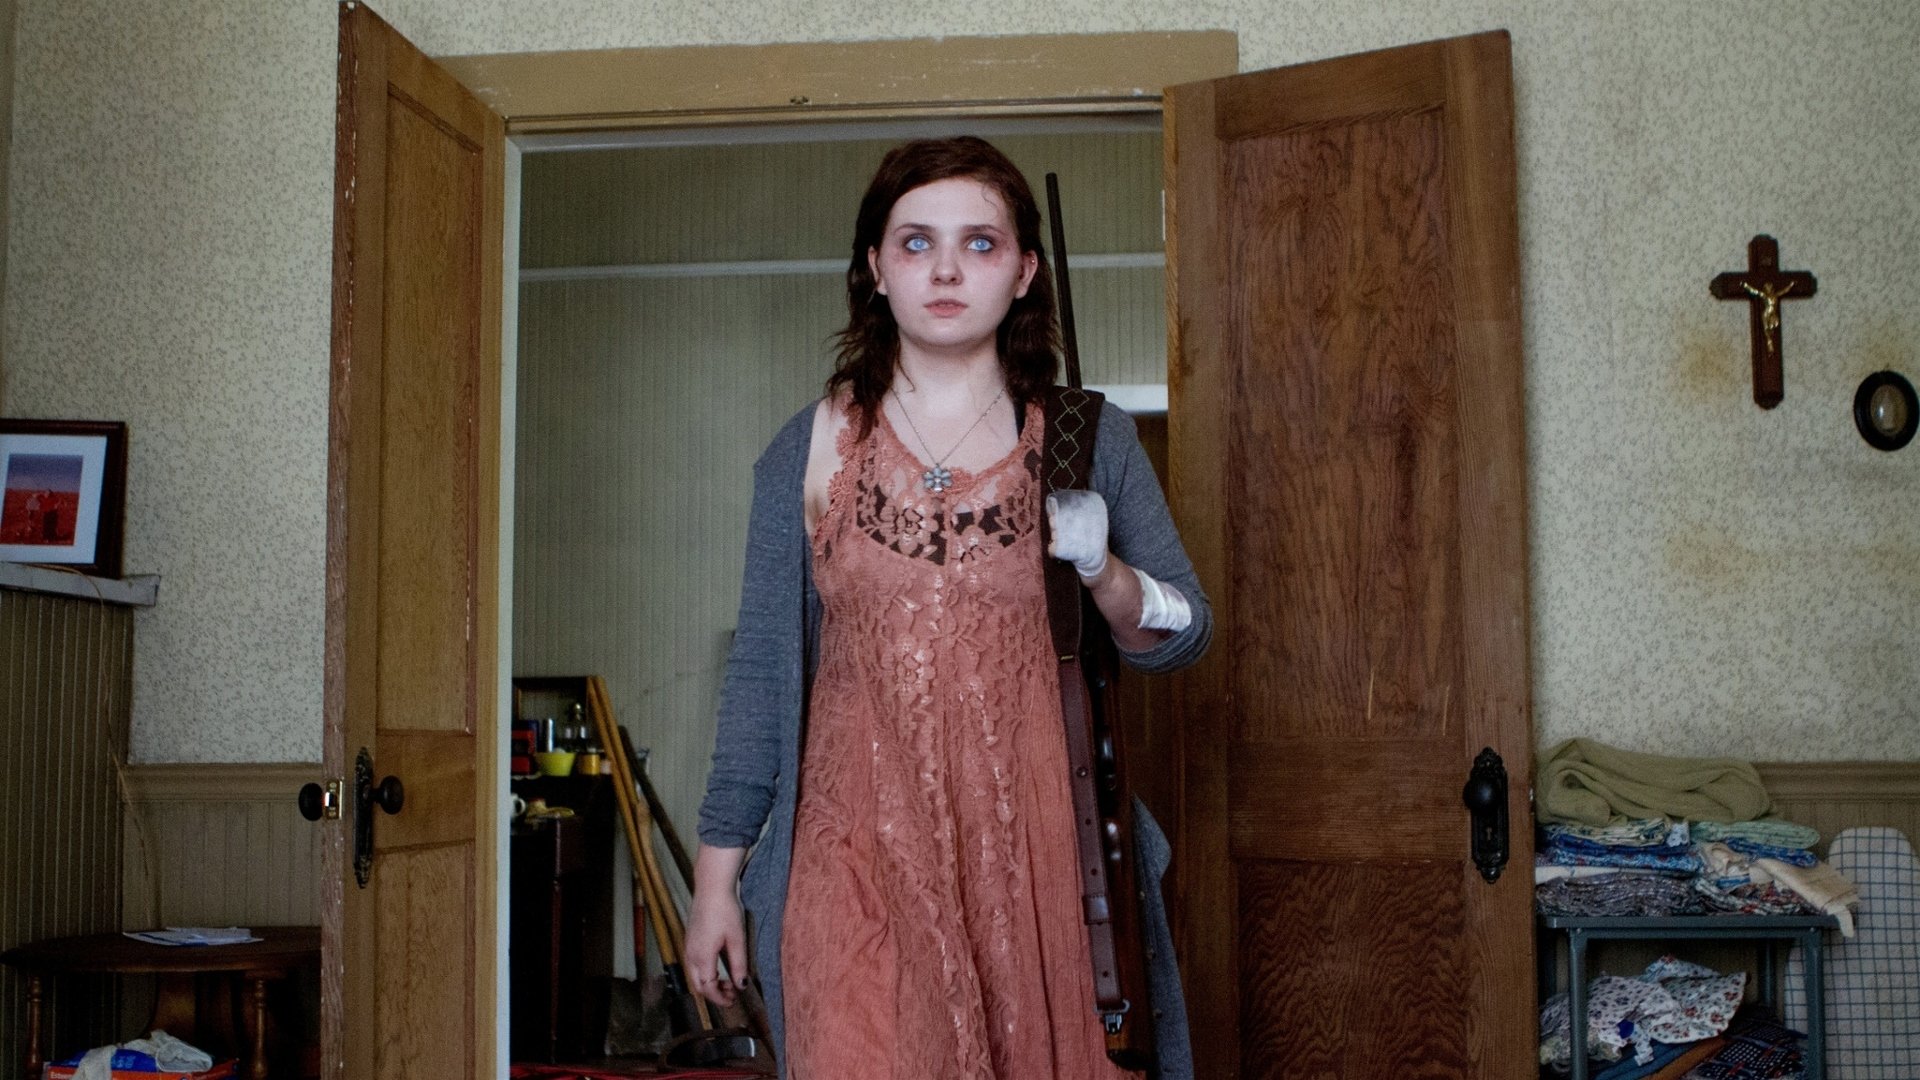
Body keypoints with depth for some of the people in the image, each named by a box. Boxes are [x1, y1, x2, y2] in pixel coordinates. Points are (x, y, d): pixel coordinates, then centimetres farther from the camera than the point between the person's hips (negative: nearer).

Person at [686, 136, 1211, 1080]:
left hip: (1038, 857, 1)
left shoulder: (1088, 440, 4)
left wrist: (1106, 577, -14)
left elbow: (1184, 636, 8)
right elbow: (761, 667, 6)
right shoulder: (812, 447, 4)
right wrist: (716, 873, 6)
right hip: (858, 859, 0)